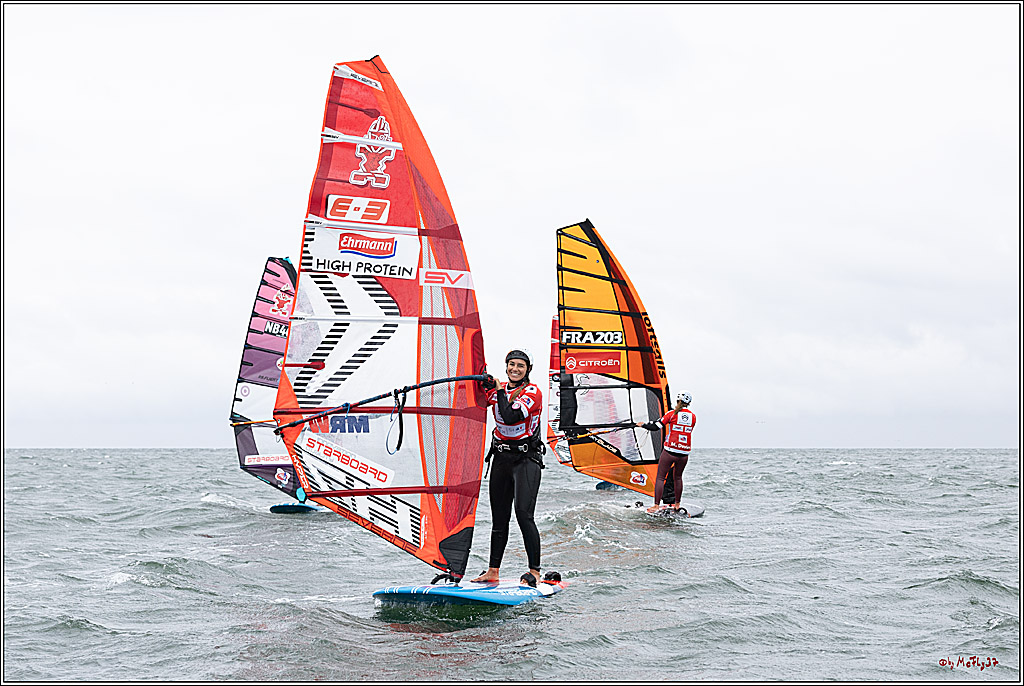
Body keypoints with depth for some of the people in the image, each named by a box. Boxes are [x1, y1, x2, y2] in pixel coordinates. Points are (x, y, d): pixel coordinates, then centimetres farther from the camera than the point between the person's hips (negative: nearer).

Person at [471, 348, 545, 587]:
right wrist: (483, 385, -9)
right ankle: (493, 571, 16)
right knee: (499, 518, 9)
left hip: (526, 459, -6)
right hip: (501, 458, 6)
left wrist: (498, 390, -12)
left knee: (524, 514, -17)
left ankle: (535, 572, -15)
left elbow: (511, 417, -22)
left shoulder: (532, 392, -8)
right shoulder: (499, 390, 11)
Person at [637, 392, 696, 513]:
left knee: (660, 477, 2)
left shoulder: (672, 414, -6)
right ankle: (677, 504, 26)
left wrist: (643, 424, 8)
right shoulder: (693, 416, 4)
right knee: (677, 477, 22)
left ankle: (656, 505, -7)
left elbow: (656, 427, -9)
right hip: (684, 453, 4)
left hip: (670, 451, -4)